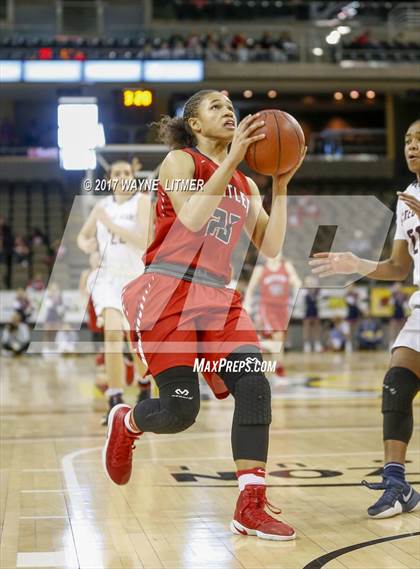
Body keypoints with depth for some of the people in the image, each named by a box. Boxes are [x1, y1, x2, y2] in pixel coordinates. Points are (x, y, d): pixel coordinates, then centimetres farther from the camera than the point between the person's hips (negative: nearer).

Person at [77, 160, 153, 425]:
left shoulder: (143, 201, -7)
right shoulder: (103, 205, 7)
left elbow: (144, 240, -20)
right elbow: (83, 235, 20)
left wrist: (110, 224, -24)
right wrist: (87, 244, -4)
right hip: (108, 277, 2)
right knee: (113, 333, -21)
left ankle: (147, 381, 43)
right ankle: (115, 400, -19)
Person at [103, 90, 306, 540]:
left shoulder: (245, 185, 17)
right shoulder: (180, 161, 0)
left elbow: (270, 248, 9)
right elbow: (193, 219, -19)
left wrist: (281, 186, 3)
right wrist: (231, 160, -19)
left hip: (218, 298, 6)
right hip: (168, 293, -6)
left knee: (254, 386, -15)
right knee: (181, 410, -9)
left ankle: (250, 508, -13)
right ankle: (125, 423, 27)